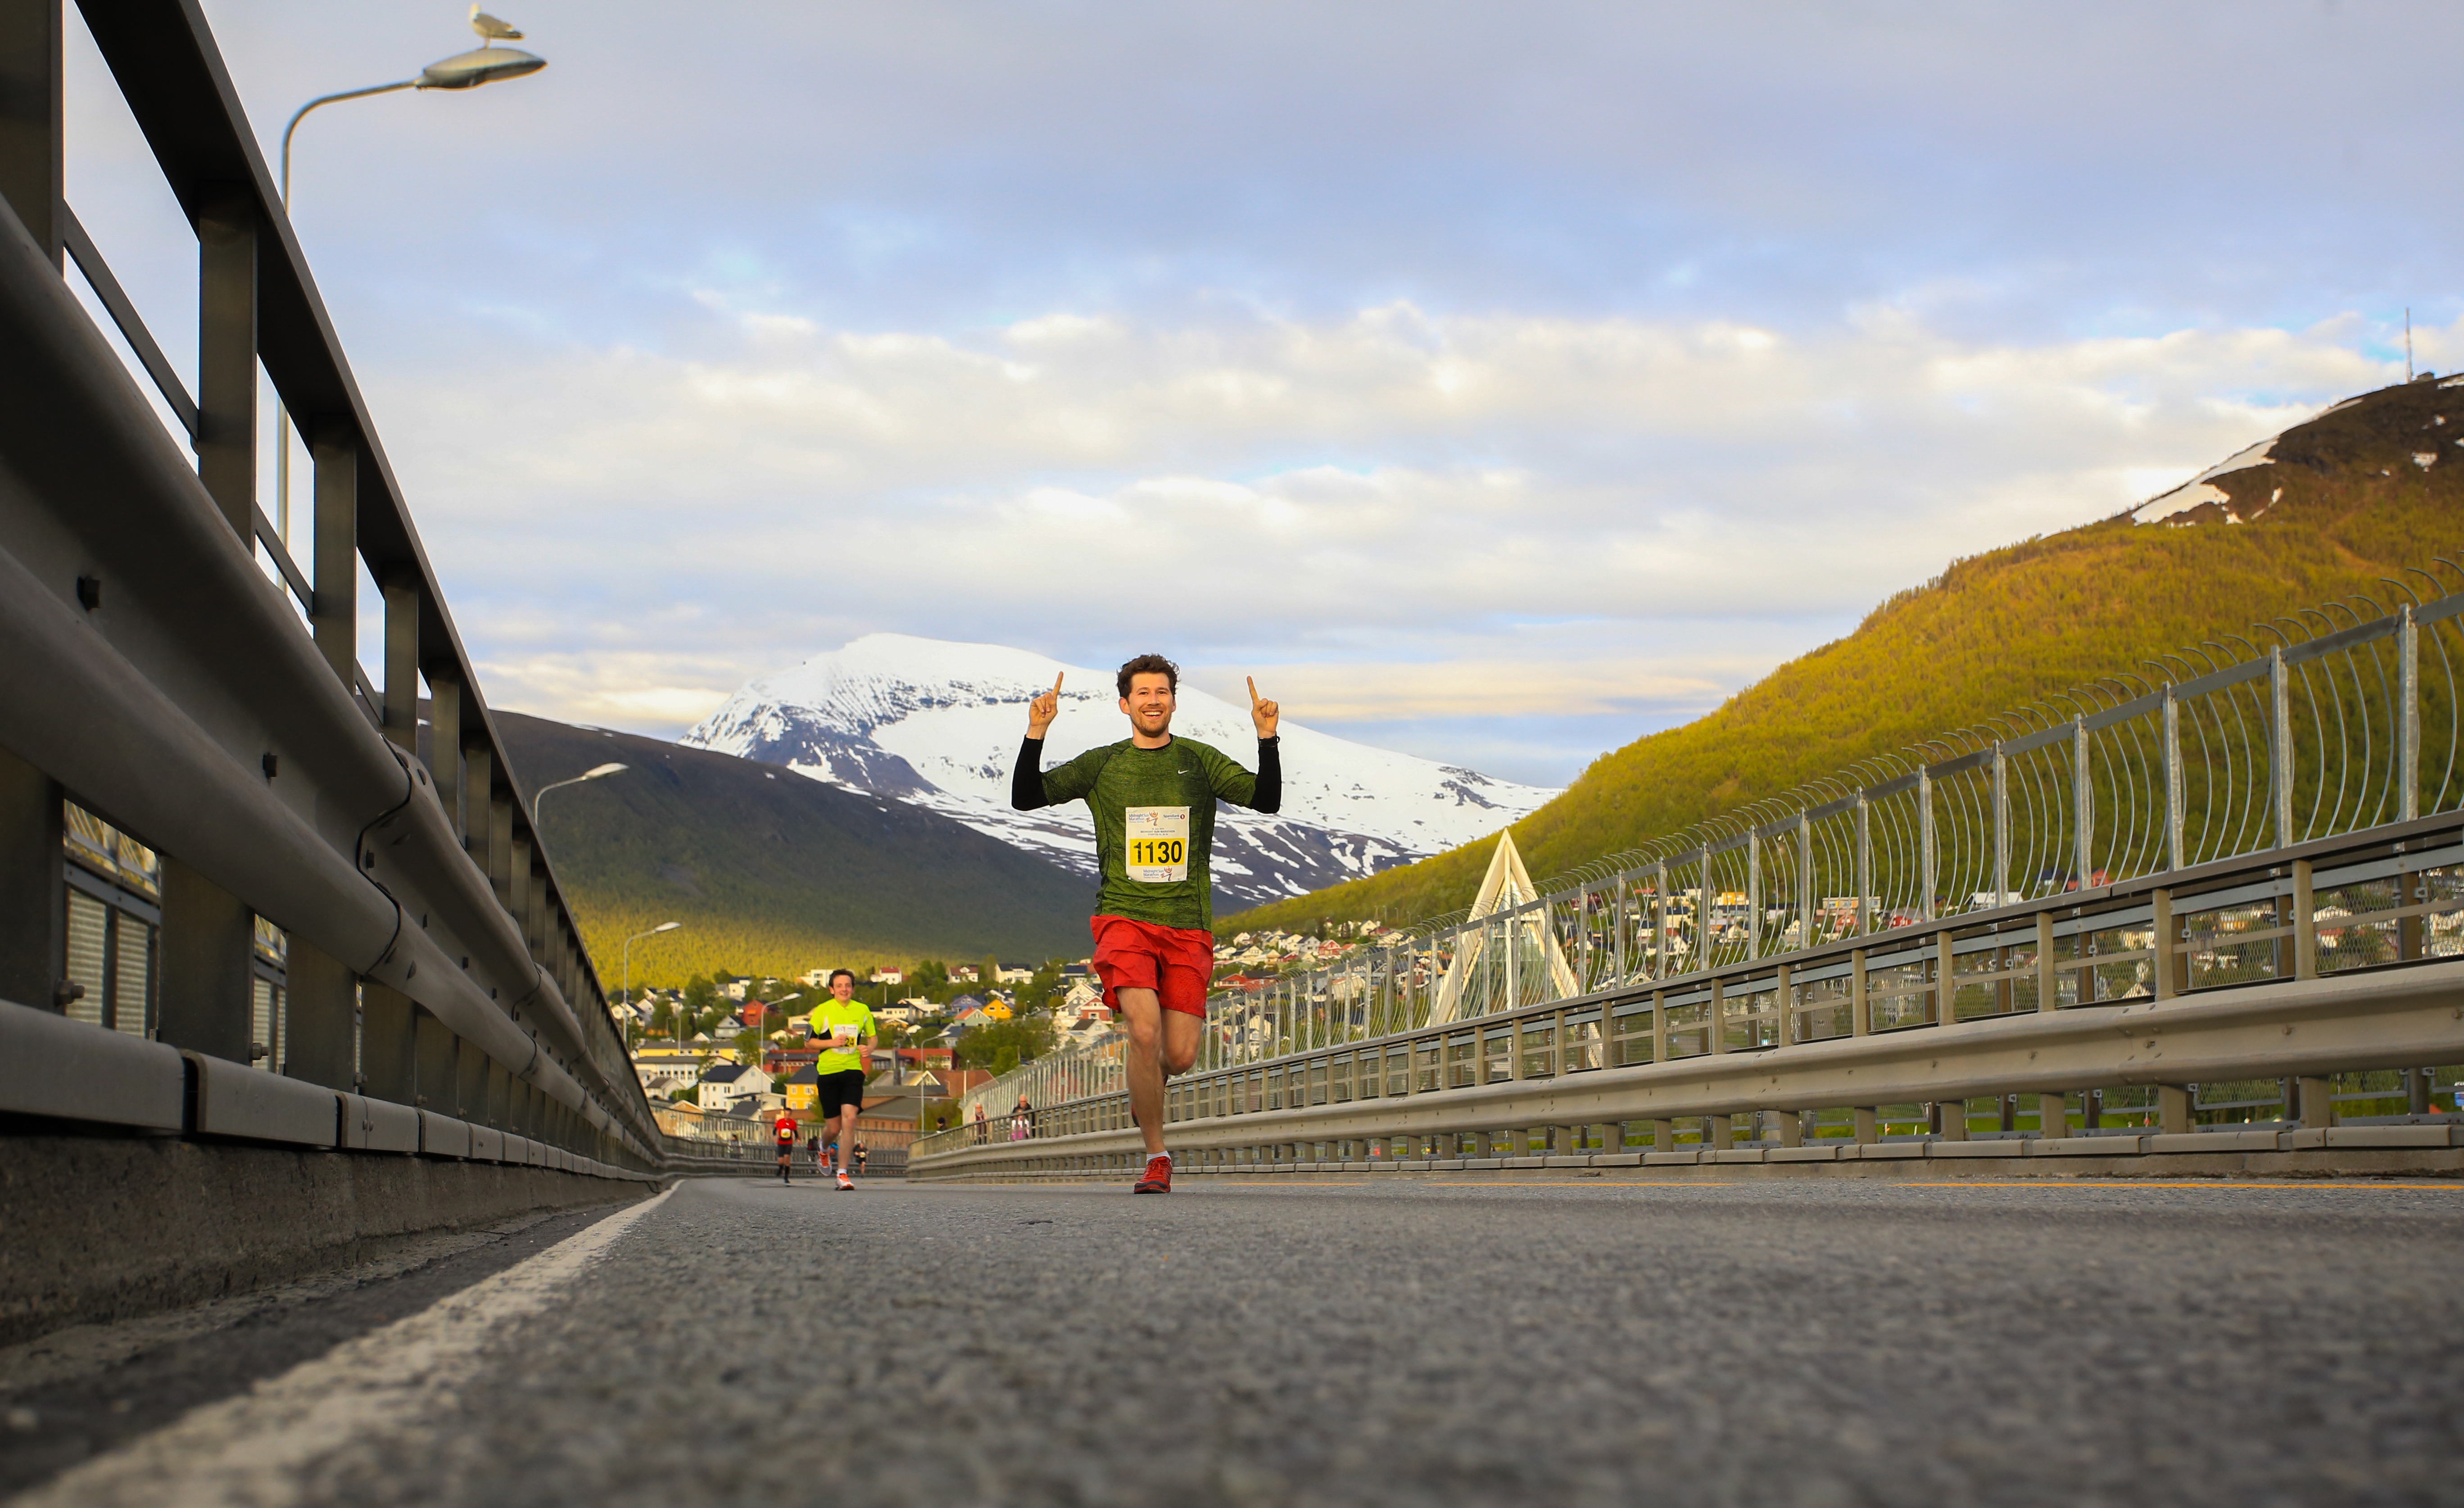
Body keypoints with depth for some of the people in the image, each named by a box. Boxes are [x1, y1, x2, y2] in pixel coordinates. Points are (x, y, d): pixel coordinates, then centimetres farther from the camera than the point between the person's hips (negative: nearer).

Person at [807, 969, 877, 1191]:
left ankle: (842, 1174, -12)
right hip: (828, 1072, -1)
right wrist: (831, 1043, -15)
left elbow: (872, 1036, 19)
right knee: (834, 1126, 4)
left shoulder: (863, 1010, 5)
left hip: (853, 1070, 1)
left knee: (850, 1118, -16)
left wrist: (868, 1047, -4)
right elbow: (809, 1041, 1)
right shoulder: (822, 1011, -2)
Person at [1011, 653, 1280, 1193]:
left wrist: (1267, 738, -14)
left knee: (1179, 1057, -5)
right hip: (1125, 919, -1)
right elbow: (1026, 798, 4)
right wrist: (1036, 733, -10)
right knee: (1144, 1030, -22)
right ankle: (1157, 1158, -9)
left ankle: (1145, 1087, 33)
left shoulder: (1199, 761, 9)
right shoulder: (1102, 765, 8)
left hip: (1188, 927, 1)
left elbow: (1267, 800, -1)